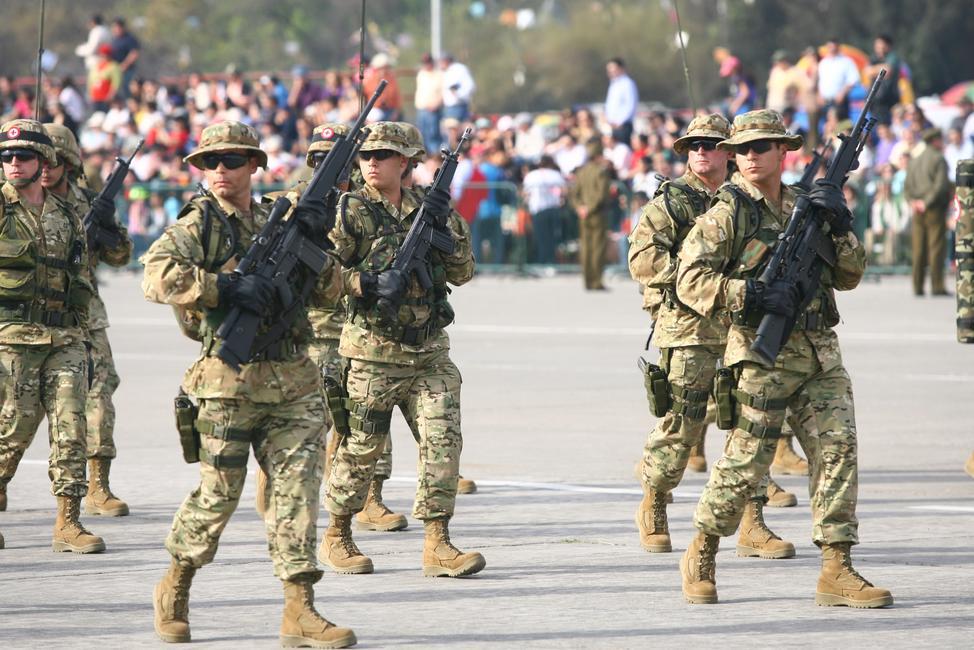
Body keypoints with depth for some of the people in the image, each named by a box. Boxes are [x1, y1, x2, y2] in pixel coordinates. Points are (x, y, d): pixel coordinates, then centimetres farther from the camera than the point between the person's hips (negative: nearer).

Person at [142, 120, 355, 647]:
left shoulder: (275, 219, 15)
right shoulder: (198, 223, -2)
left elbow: (324, 287, 15)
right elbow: (157, 276, -19)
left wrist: (313, 242, -4)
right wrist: (227, 287, -24)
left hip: (293, 381, 5)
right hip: (231, 381, -5)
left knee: (297, 486, -2)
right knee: (218, 493, 1)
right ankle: (174, 591, 23)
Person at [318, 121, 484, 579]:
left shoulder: (425, 209, 11)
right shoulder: (350, 212, -2)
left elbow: (462, 273, 9)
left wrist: (447, 224, -5)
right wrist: (370, 284, -21)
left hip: (429, 353, 4)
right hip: (373, 355, -4)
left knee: (444, 441, -5)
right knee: (360, 447, 2)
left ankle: (437, 543, -3)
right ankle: (336, 537, 19)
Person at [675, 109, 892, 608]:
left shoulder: (805, 207, 17)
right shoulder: (727, 213, -1)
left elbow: (849, 275, 15)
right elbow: (690, 280, -10)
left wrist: (839, 227, -2)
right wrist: (752, 294, -21)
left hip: (820, 352, 5)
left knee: (838, 449, -4)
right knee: (746, 460, -4)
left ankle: (837, 571, -4)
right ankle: (701, 557, 15)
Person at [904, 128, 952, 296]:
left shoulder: (913, 161, 15)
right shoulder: (939, 159, -6)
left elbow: (907, 187, 11)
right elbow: (941, 185, -15)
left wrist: (913, 201, -1)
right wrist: (928, 202, -12)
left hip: (918, 212, 6)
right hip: (935, 210, -6)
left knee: (919, 250, 7)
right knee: (937, 248, -5)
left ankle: (918, 287, 5)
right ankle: (937, 286, -9)